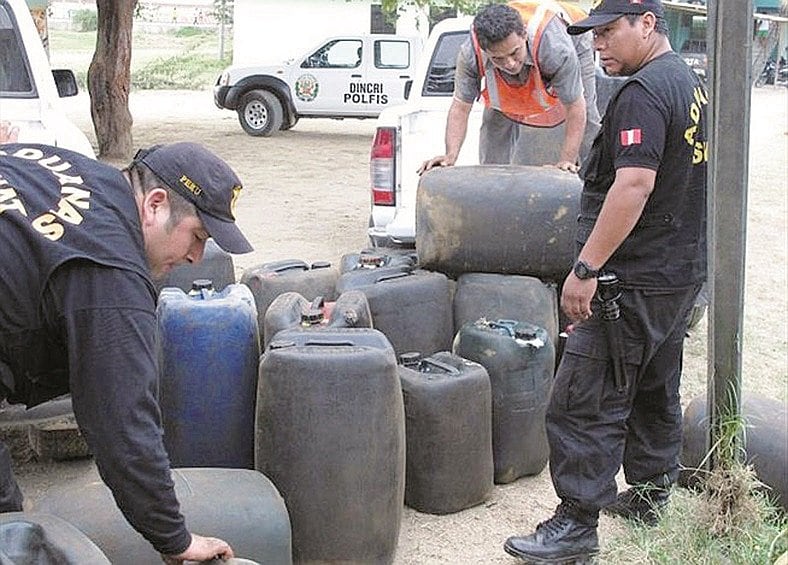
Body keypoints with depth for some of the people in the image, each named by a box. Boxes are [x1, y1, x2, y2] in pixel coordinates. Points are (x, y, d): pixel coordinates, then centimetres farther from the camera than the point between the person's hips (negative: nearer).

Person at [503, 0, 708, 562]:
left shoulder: (643, 93, -19)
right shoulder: (692, 83, 14)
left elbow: (633, 185, -29)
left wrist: (586, 268, -27)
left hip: (636, 279, -11)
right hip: (683, 271, 11)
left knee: (586, 401, -7)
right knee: (656, 390, 21)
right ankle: (648, 492, 34)